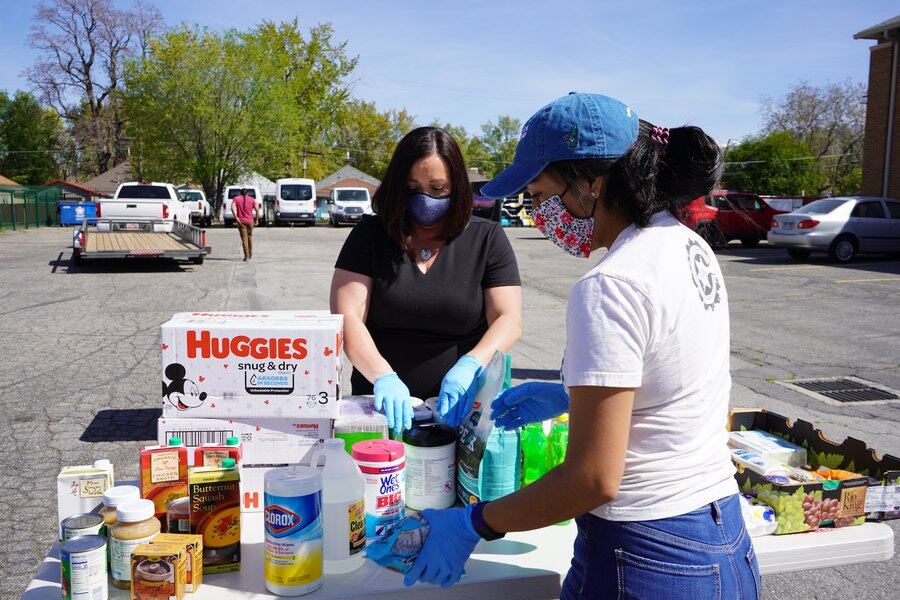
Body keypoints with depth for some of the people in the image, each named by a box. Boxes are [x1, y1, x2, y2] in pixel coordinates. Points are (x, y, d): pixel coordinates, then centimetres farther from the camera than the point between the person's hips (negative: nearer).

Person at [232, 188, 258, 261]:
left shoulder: (236, 199, 6)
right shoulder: (252, 199, 7)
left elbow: (233, 207, -13)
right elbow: (257, 210, -3)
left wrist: (236, 217, -14)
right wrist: (256, 219, 4)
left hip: (241, 221, -1)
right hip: (250, 221, 1)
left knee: (244, 238, -1)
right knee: (249, 236, 20)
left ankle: (246, 256, -8)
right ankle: (250, 254, 28)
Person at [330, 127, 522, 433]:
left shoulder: (486, 238, 5)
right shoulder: (371, 233, 5)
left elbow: (508, 321, -3)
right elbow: (347, 316, -5)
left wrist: (470, 365, -22)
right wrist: (383, 377, -22)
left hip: (460, 408, 0)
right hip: (380, 405, 1)